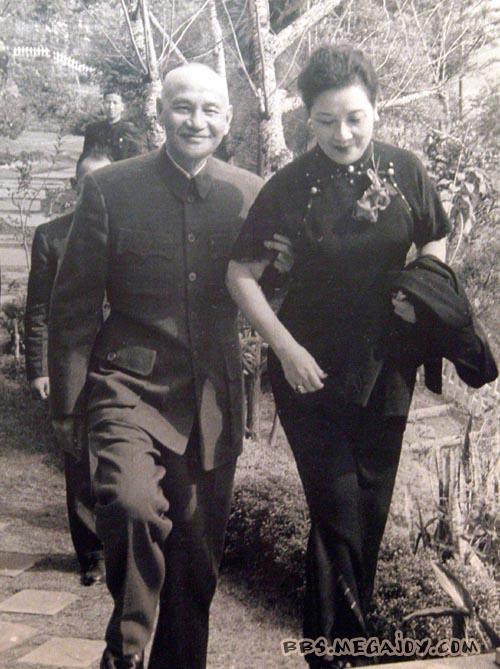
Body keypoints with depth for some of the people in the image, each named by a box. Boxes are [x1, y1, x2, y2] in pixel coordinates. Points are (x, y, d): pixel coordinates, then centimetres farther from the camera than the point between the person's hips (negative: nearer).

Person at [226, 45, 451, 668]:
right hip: (311, 371, -3)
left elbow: (434, 247, 12)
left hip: (385, 367, 3)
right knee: (337, 509, -5)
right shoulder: (289, 186, -10)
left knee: (371, 507, 15)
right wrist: (286, 348, -12)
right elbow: (241, 275, -4)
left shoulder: (405, 171, -3)